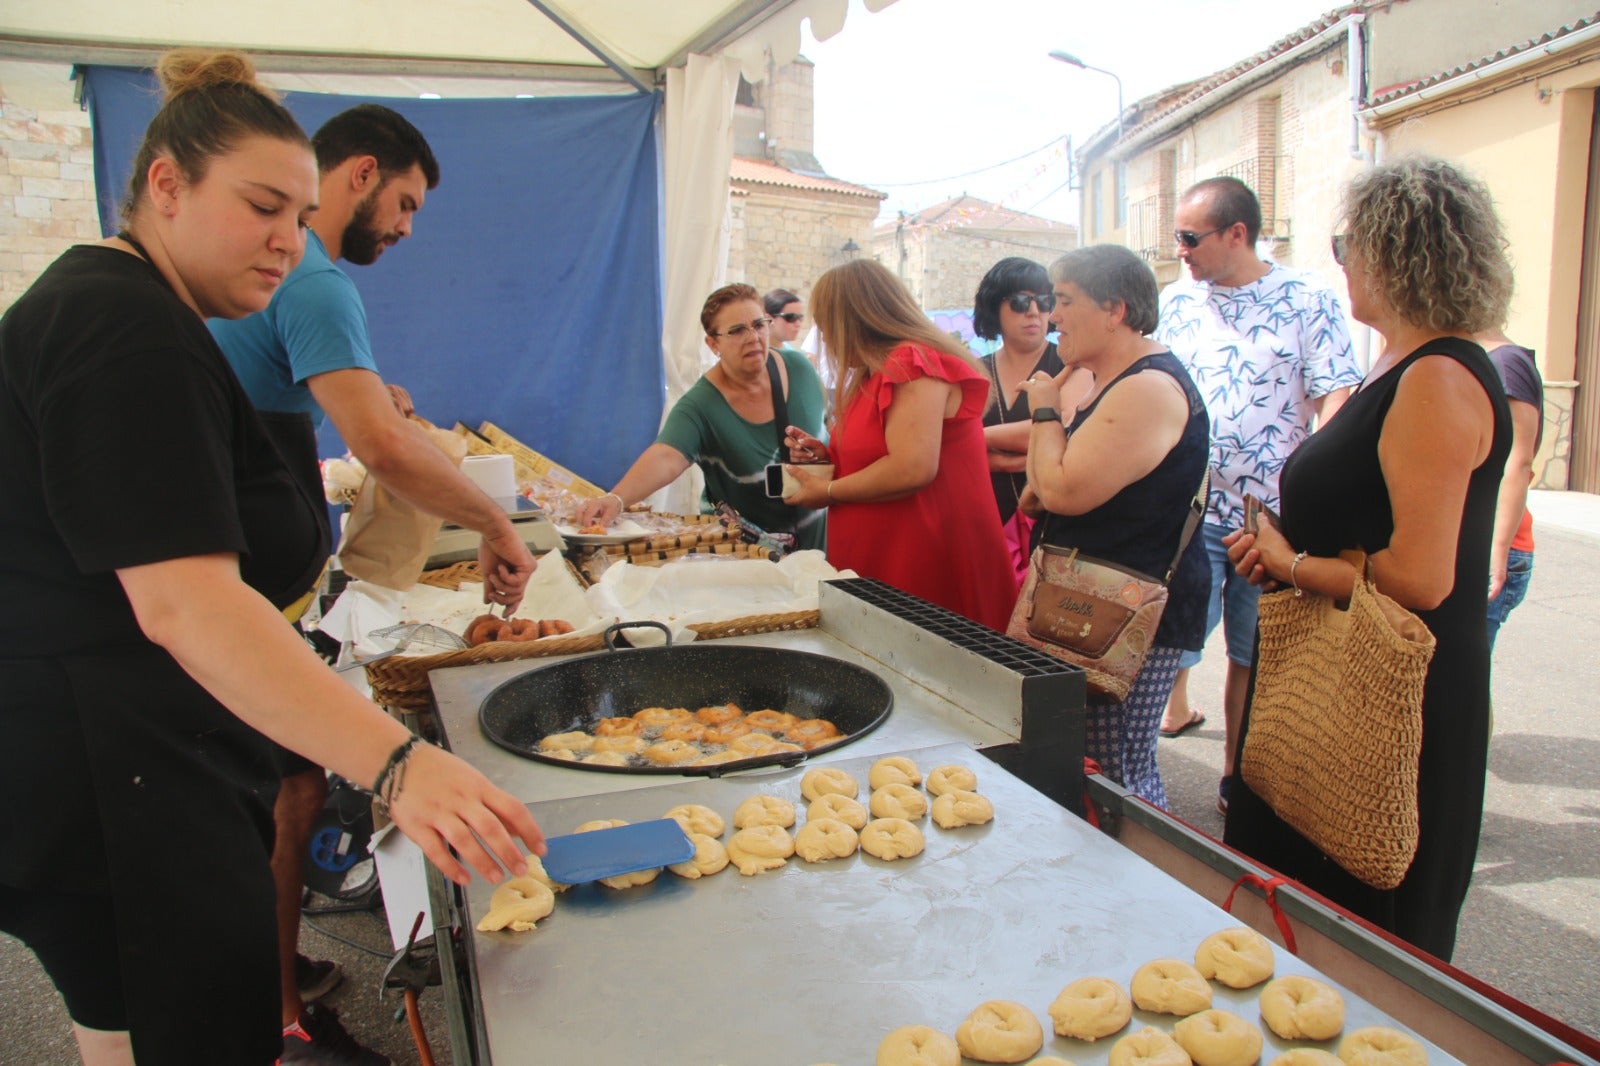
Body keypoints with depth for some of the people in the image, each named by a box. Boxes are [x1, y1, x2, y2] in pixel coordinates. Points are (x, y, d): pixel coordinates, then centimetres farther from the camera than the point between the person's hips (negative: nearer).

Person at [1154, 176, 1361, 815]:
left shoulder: (1308, 300, -2)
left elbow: (1335, 401, -7)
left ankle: (1237, 779, 26)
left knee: (1254, 656, 11)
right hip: (1188, 510, 1)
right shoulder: (1175, 302, 7)